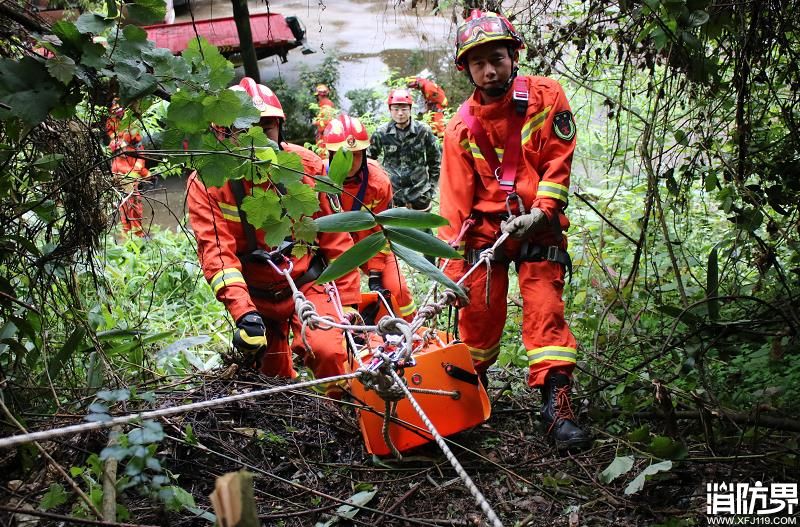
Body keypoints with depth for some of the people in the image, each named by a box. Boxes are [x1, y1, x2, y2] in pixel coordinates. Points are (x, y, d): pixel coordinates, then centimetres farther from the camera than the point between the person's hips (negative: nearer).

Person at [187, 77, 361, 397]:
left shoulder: (307, 166, -12)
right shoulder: (206, 182, -14)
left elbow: (335, 237, -7)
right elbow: (216, 252, -23)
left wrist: (350, 301, -7)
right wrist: (243, 312, -36)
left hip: (308, 284, -1)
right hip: (255, 296, 1)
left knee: (328, 350, -25)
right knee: (272, 377, 13)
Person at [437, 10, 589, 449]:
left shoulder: (545, 96, -5)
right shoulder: (461, 127, -2)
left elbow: (559, 161, -5)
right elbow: (454, 203, -5)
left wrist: (539, 212, -19)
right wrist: (451, 270, -11)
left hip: (537, 224, -1)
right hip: (485, 227, 2)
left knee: (544, 309, -11)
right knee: (479, 313, 4)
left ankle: (557, 404, -10)